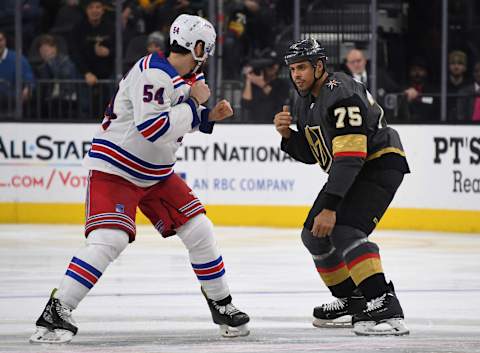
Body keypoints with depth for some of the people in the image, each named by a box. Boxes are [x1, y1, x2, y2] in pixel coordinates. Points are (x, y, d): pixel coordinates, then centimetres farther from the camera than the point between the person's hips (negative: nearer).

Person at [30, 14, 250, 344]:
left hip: (157, 173, 9)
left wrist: (210, 116, 2)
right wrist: (194, 102, -23)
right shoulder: (153, 74, -24)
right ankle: (57, 311, -20)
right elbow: (154, 128, -32)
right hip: (115, 168, -9)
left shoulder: (191, 76, 5)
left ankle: (222, 304, 21)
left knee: (199, 231, 5)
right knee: (109, 239, -23)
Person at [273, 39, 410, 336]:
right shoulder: (305, 102, 8)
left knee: (343, 229, -28)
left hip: (381, 164, -11)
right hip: (351, 170, 11)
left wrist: (330, 206, -34)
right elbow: (310, 155, 15)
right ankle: (352, 301, 24)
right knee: (314, 234, 11)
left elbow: (349, 156, -31)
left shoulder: (340, 94, -24)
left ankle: (385, 308, -35)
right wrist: (288, 135, -6)